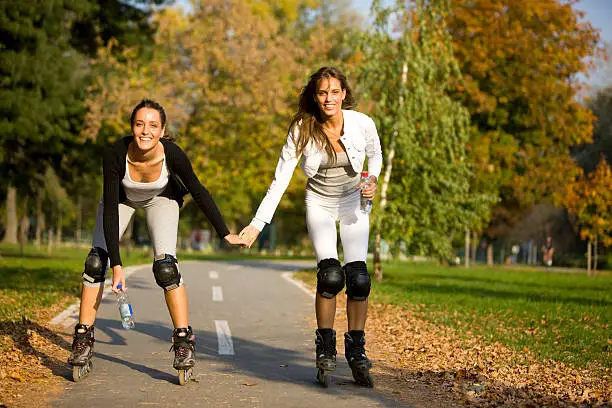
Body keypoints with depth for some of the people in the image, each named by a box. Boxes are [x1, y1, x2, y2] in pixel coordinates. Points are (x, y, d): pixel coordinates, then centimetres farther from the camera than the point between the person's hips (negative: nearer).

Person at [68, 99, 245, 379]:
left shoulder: (172, 154, -35)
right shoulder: (115, 154, -36)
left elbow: (198, 192, -17)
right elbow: (110, 210, -31)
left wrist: (225, 233, -9)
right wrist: (117, 264, -34)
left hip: (161, 198, -1)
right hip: (121, 196, 1)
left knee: (165, 266, -19)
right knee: (96, 261, -13)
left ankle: (184, 340, -7)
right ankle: (83, 338, -1)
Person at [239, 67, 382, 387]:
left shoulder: (362, 124, -17)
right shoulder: (303, 130, -19)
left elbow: (375, 154, 6)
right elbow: (280, 179, -17)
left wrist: (373, 180, -15)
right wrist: (258, 223, -23)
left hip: (354, 204, 1)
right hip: (319, 205, -1)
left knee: (358, 278, -13)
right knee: (330, 274, -21)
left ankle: (356, 351, 5)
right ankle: (325, 349, -3)